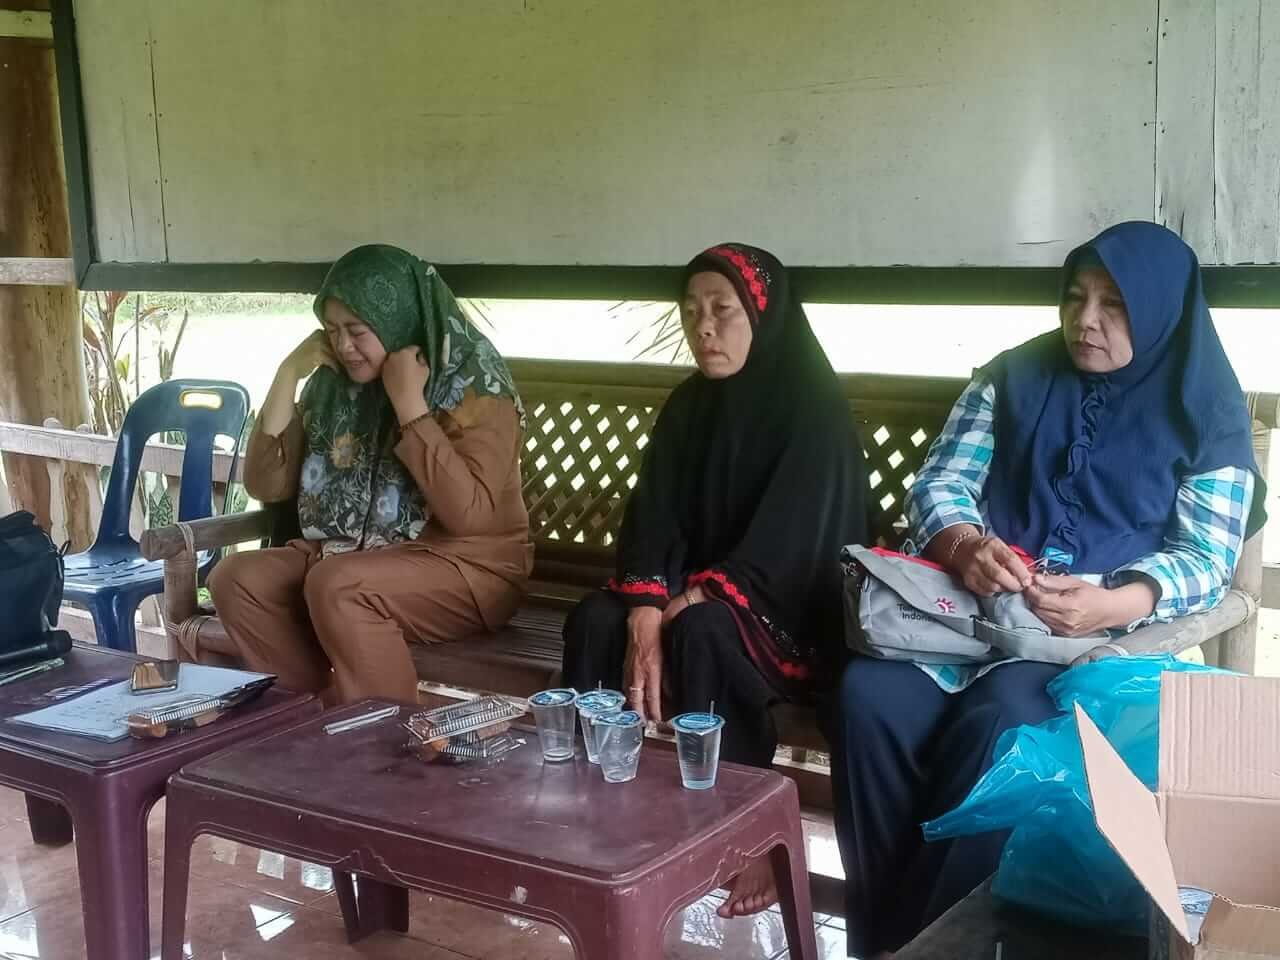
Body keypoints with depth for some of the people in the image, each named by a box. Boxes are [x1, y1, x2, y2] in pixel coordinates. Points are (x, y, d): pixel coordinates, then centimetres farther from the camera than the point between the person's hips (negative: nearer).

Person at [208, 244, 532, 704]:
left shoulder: (473, 385, -12)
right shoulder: (333, 384, 6)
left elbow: (467, 513, -24)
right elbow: (266, 484, 4)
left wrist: (409, 404, -23)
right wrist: (290, 372, -3)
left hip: (464, 568, -6)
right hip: (348, 555, 7)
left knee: (336, 585, -32)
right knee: (236, 578, -16)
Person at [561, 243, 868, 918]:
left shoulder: (814, 408, -12)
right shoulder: (687, 407, 6)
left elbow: (788, 541, -18)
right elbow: (652, 520, -4)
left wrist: (688, 604, -23)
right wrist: (645, 622, -21)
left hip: (792, 609, -5)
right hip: (693, 595, 6)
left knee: (701, 633, -35)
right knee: (593, 622, -21)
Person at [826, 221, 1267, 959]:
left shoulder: (1205, 413, 4)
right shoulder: (1015, 376, 12)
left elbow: (1206, 560, -2)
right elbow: (939, 484, 8)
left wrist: (1108, 606, -23)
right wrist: (964, 547, -17)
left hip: (1113, 629, -3)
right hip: (973, 605, 3)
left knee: (998, 723, -34)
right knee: (870, 693, -26)